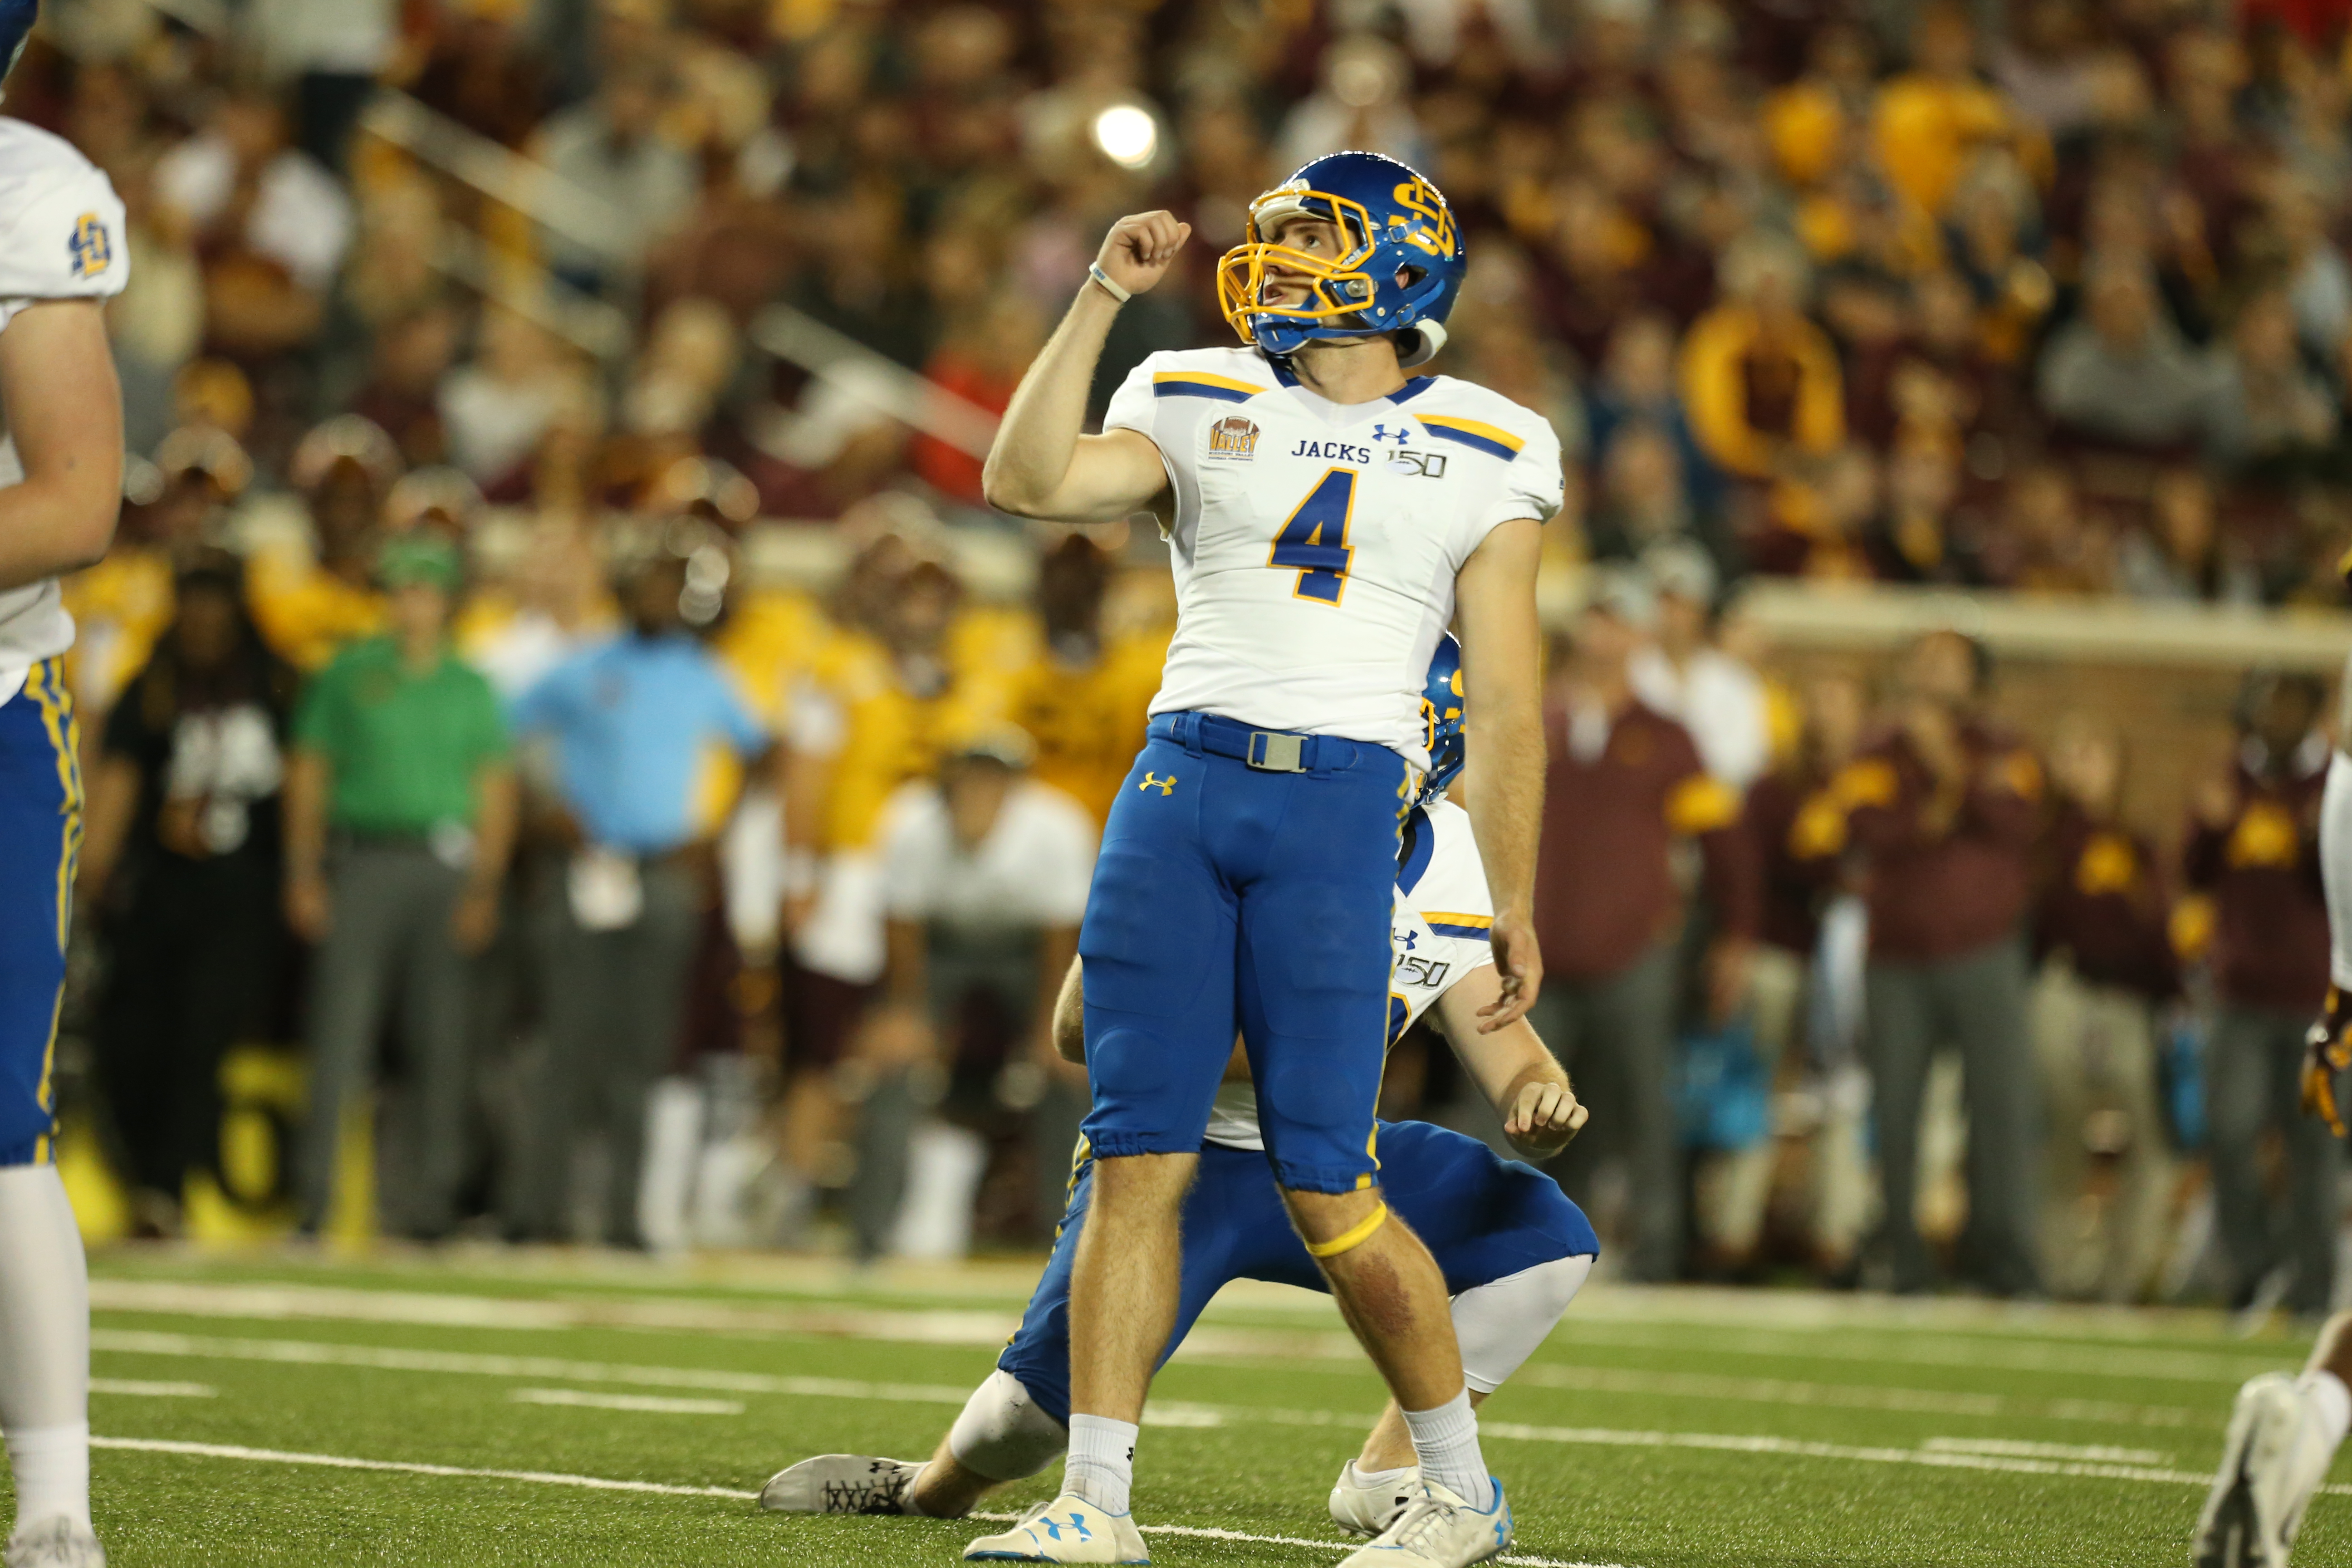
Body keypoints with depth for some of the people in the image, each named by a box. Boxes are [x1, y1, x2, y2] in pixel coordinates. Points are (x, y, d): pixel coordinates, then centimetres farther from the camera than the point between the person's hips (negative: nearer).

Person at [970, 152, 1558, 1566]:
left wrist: (1515, 907, 6)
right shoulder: (1203, 403, 13)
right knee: (1139, 1161, -2)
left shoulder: (1482, 454, 8)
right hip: (1182, 780, 3)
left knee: (1327, 1183, -6)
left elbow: (1506, 704, 8)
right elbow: (1028, 482, -3)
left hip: (1340, 807, -3)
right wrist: (1104, 299, -3)